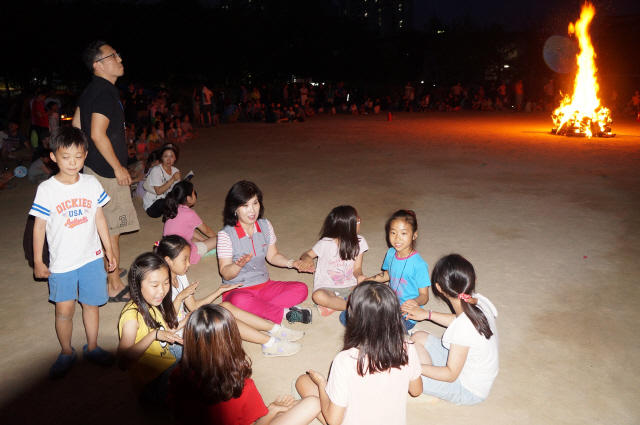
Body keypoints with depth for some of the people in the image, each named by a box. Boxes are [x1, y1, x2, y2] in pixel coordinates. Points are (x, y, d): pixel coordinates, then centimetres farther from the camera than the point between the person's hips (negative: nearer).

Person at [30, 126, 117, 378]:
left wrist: (109, 250, 9)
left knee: (91, 303, 14)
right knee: (64, 310, 6)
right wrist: (37, 261, -1)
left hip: (92, 257, 2)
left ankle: (92, 348, 32)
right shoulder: (46, 189, -10)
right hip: (61, 262, -2)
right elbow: (39, 226, -3)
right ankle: (67, 353, 28)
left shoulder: (92, 184, -3)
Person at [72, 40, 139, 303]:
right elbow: (98, 134, -25)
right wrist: (118, 167, -19)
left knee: (105, 227, 21)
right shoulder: (105, 92, -18)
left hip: (95, 167, 10)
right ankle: (115, 287, 6)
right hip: (107, 172, -10)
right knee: (112, 229, -3)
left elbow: (76, 124, 20)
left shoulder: (92, 90, 13)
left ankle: (108, 270, 36)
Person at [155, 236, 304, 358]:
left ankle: (275, 330, -3)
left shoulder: (180, 278, 7)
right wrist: (179, 297, -32)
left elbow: (193, 306, 11)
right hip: (176, 342, -9)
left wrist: (219, 291, 6)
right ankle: (270, 343, -16)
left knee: (227, 306, -4)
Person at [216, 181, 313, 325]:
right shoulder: (226, 234, -14)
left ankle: (262, 310, -27)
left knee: (301, 289, -14)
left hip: (264, 286, 6)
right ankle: (285, 313, -26)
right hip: (237, 290, -5)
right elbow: (226, 274, -14)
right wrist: (239, 265, -35)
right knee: (239, 301, -41)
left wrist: (292, 263, -6)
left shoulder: (265, 226, 1)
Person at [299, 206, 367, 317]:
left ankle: (331, 306, -23)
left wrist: (359, 276, -22)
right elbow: (305, 255, 0)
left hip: (350, 287, 3)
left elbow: (357, 268, 3)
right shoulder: (325, 244, -12)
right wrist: (308, 259, -27)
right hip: (327, 287, -3)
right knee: (318, 296, -37)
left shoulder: (359, 242, -2)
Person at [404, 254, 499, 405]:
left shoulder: (463, 329, -38)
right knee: (419, 337, 9)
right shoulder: (479, 300, -15)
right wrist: (427, 314, 13)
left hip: (469, 391, -8)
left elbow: (450, 374, -26)